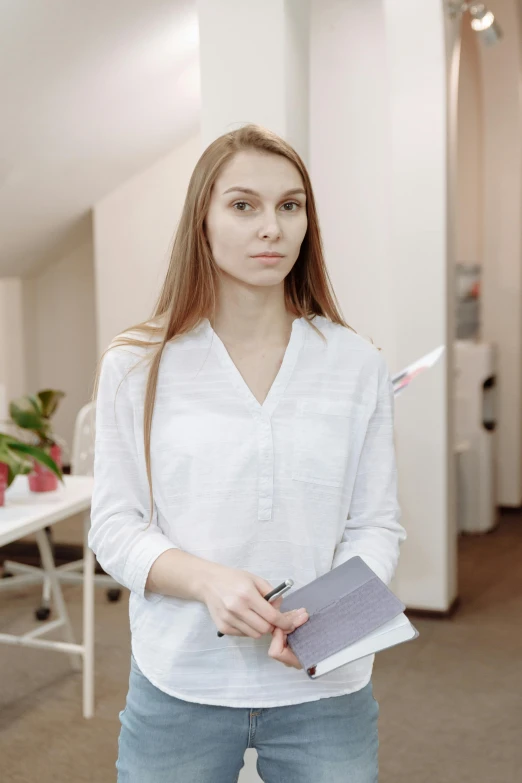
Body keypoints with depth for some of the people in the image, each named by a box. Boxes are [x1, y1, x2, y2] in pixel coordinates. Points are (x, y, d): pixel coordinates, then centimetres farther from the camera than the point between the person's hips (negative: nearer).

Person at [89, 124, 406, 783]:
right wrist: (207, 580, -21)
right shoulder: (136, 365, -3)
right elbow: (115, 526, -3)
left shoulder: (357, 366, -1)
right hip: (178, 685, 0)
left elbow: (376, 524, 0)